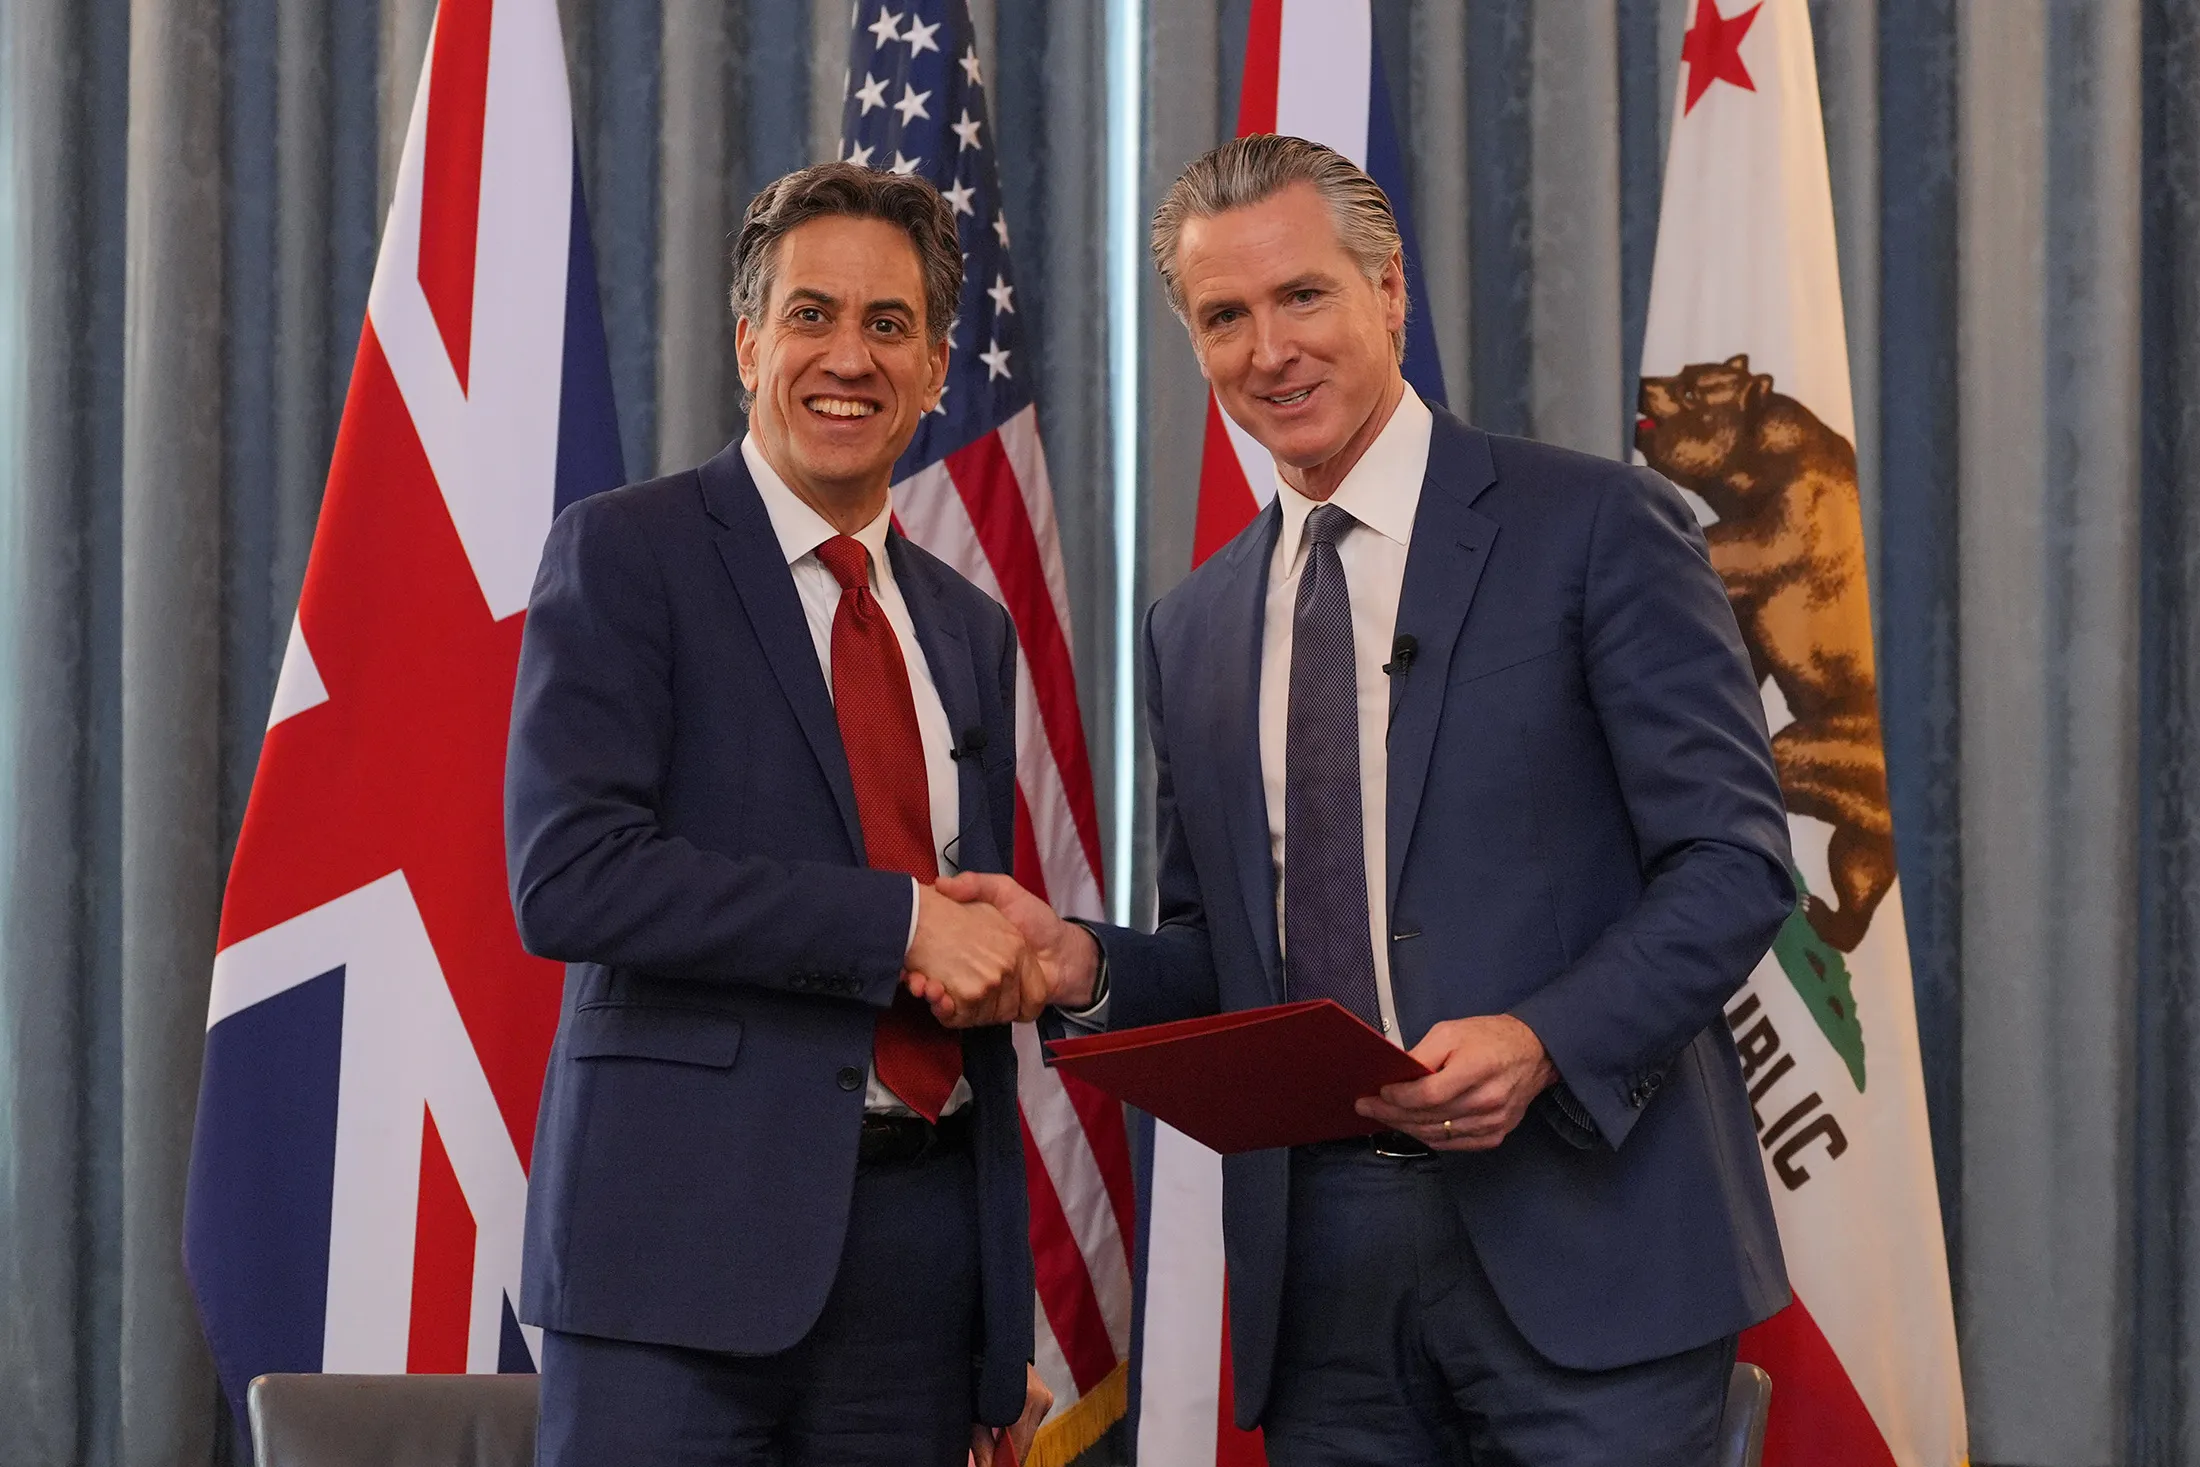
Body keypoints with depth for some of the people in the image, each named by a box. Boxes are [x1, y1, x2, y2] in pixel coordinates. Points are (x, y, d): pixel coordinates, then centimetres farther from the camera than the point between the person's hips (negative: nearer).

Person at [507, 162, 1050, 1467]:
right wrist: (897, 924, -14)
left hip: (925, 1245, 5)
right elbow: (568, 879, -14)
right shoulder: (625, 555, -1)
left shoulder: (973, 630, 17)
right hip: (687, 1240, -5)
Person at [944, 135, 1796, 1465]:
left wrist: (1544, 1042, -21)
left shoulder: (1599, 530, -1)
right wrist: (1087, 964, -1)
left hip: (1576, 1244, -4)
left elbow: (1734, 861, -7)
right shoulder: (1194, 629, 16)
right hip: (1323, 1278, 5)